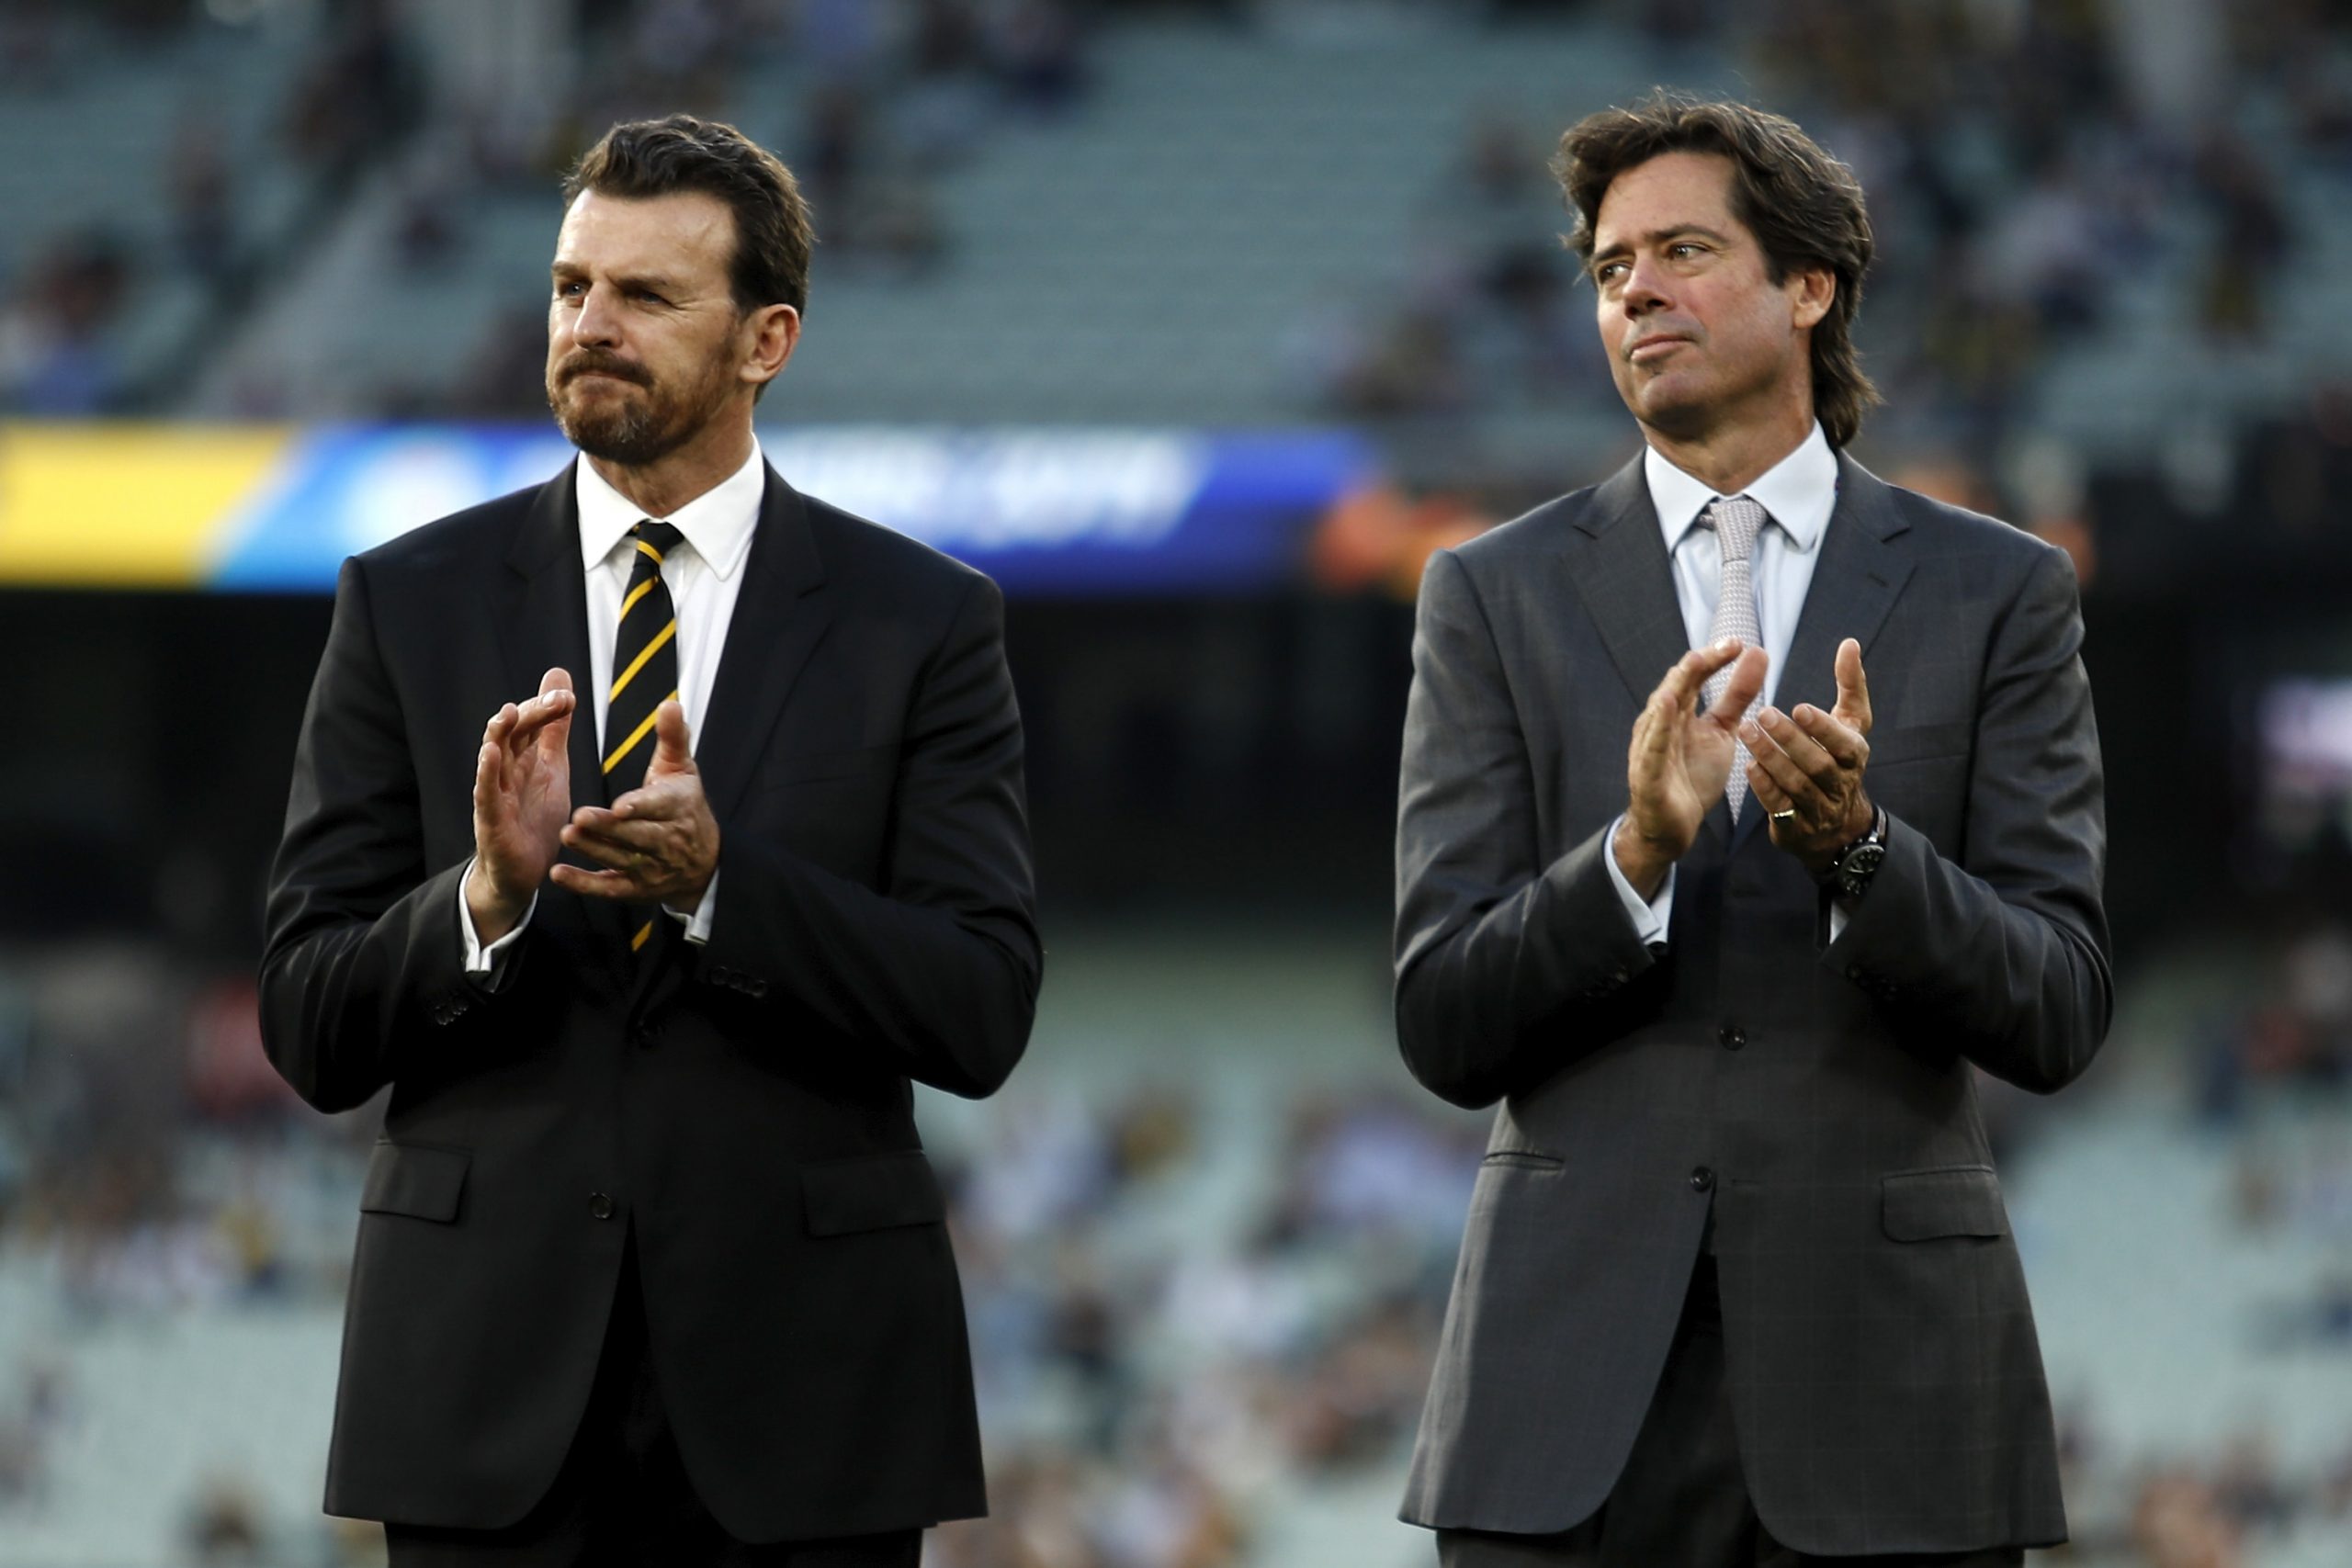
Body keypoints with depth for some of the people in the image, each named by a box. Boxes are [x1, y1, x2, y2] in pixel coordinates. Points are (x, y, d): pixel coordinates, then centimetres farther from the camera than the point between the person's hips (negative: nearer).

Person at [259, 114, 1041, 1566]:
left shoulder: (925, 621, 3)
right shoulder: (411, 604, 6)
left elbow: (982, 1014, -5)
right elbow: (313, 1026, 2)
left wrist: (717, 881, -19)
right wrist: (488, 897, -17)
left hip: (802, 1386, -1)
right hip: (493, 1377, 1)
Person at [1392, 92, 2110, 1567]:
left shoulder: (1998, 594, 7)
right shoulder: (1497, 597, 9)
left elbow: (2058, 1014, 1)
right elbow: (1447, 1027, 2)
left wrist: (1855, 844, -17)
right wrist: (1637, 850, -16)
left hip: (1885, 1377, 0)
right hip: (1580, 1378, 0)